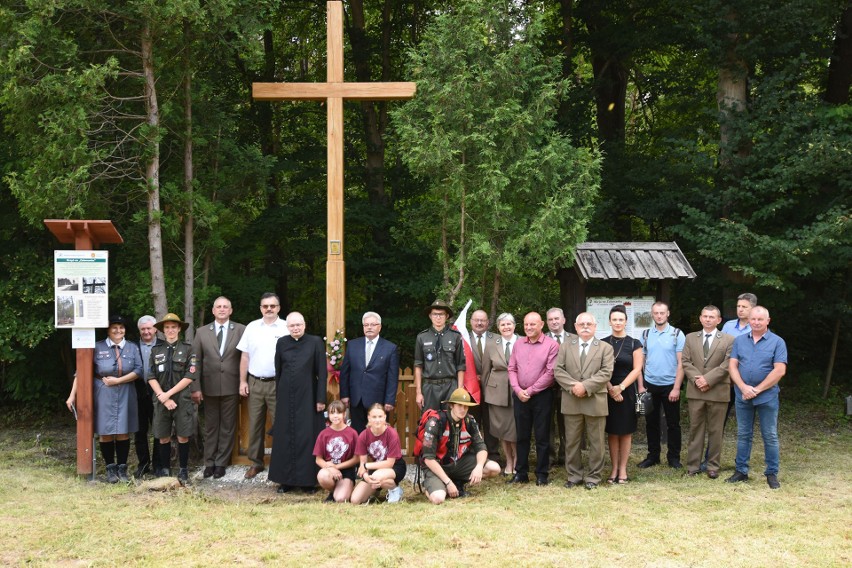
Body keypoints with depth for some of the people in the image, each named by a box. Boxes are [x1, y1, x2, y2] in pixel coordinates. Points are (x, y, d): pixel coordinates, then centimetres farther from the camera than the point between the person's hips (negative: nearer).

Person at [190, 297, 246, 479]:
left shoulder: (241, 330, 0)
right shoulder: (202, 332, 6)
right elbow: (195, 361, 4)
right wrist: (195, 388, -2)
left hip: (231, 387, -1)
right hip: (209, 387, 1)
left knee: (227, 427, 5)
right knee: (210, 427, 9)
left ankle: (221, 463, 14)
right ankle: (209, 463, 18)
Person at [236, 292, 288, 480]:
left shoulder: (286, 328, -3)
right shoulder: (252, 327, 6)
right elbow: (245, 356, 9)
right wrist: (243, 381, 4)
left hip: (278, 383, -3)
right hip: (254, 383, 3)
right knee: (255, 424, 9)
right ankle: (256, 462, 18)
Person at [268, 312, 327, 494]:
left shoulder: (315, 342, -4)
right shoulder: (282, 343, 5)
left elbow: (322, 372, -5)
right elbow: (278, 372, 11)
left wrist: (321, 399, -8)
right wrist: (278, 396, 11)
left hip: (308, 397, -3)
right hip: (286, 397, 3)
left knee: (308, 437, 0)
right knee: (285, 437, 6)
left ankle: (308, 480, 8)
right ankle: (286, 479, 15)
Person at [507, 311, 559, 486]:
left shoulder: (551, 345, -6)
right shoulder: (518, 344, 9)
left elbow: (550, 373, -12)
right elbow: (512, 369, 9)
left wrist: (530, 391, -11)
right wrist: (518, 390, -6)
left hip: (542, 396, -4)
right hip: (520, 396, 4)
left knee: (542, 437, 3)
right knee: (522, 436, 10)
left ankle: (542, 474, 12)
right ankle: (521, 473, 18)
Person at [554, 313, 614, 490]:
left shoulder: (605, 348, 4)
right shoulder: (566, 346, 10)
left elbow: (606, 373, -7)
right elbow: (558, 370, 1)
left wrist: (585, 386, -17)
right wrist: (573, 386, -14)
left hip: (595, 401, -2)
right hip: (571, 401, 2)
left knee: (596, 442, 5)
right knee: (571, 441, 7)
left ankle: (593, 476, 15)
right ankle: (574, 475, 18)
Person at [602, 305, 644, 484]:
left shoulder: (634, 344, 1)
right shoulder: (603, 343, 4)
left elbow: (637, 369, -3)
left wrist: (620, 387, -12)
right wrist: (610, 389, -12)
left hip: (627, 392, -1)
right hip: (608, 392, 1)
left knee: (625, 431, 4)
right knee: (612, 431, 4)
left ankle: (623, 469, 10)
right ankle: (614, 469, 10)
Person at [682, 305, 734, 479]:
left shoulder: (728, 340, 2)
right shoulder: (691, 338, 11)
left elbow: (727, 365, -7)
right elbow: (686, 362, 5)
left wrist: (708, 379, -15)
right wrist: (696, 379, -11)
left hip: (718, 391, -2)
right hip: (695, 391, 2)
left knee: (715, 430, 4)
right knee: (695, 429, 6)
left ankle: (713, 466, 12)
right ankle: (693, 465, 11)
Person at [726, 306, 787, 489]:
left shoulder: (777, 342, -4)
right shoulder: (739, 341, 7)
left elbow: (780, 371, -11)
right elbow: (733, 366, 1)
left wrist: (757, 390, -14)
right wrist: (744, 388, -14)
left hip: (767, 396, -3)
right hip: (742, 396, 3)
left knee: (770, 436, 3)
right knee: (743, 435, 10)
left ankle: (772, 474, 12)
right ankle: (741, 471, 18)